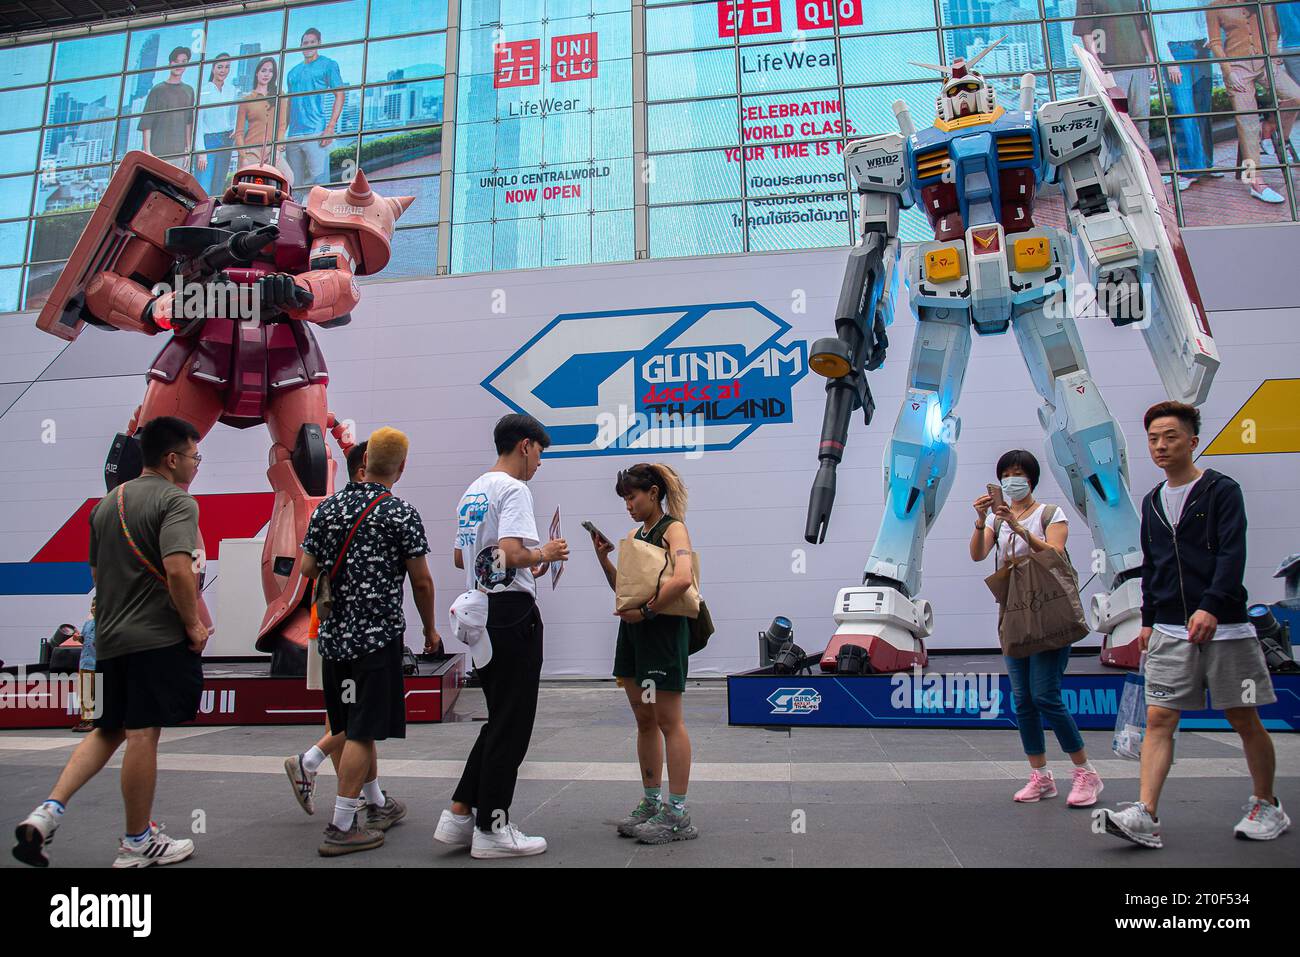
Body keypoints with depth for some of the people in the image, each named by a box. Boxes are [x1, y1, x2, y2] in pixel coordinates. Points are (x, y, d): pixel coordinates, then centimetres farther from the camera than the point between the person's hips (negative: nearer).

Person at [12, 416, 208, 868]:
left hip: (109, 637, 8)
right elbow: (177, 568, -25)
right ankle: (137, 843, 11)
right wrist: (194, 625, -15)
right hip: (157, 637, -8)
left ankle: (48, 812, 7)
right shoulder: (175, 500, -12)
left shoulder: (106, 503, 15)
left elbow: (96, 572, 22)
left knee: (108, 729, 20)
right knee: (142, 735, 0)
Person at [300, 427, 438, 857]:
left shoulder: (327, 507, 4)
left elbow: (307, 568, 6)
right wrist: (429, 628, 5)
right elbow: (421, 582, -8)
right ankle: (341, 828, 2)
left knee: (357, 726, 17)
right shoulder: (402, 515, -10)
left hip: (333, 633, 6)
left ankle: (378, 804, 32)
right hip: (378, 634, -6)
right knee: (362, 731, -1)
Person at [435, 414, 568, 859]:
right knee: (512, 725, 0)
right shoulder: (513, 489, -13)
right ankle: (491, 830, 9)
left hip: (478, 611, 10)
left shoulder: (471, 491, 16)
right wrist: (545, 554, -7)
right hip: (511, 612, -10)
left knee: (500, 720, 17)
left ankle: (458, 815, 18)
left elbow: (460, 557, 22)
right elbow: (511, 553, -26)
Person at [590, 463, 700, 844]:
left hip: (663, 631, -8)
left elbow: (682, 578, -27)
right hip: (633, 632, 8)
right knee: (644, 721, 13)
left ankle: (677, 814, 6)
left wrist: (646, 610, -22)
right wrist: (603, 557, 7)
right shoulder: (635, 534, 15)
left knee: (668, 722, -2)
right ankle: (652, 803, 24)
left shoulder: (673, 529, -9)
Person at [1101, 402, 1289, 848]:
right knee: (1158, 719, -5)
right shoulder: (1152, 501, 13)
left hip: (1224, 627, -4)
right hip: (1169, 631, 4)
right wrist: (1148, 620, 17)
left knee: (1244, 720, 8)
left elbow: (1232, 554, -15)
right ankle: (1145, 816, -9)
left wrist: (1211, 606, -27)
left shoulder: (1222, 490, -3)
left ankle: (1268, 806, 29)